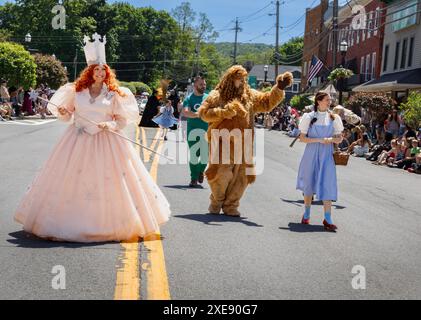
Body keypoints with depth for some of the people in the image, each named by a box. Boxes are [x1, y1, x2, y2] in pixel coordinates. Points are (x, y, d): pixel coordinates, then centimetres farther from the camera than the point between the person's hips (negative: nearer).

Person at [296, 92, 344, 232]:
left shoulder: (334, 118, 5)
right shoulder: (309, 117, 0)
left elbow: (340, 138, 8)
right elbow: (302, 138, -4)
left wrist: (331, 139, -15)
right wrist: (319, 140, -14)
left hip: (326, 155, 1)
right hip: (311, 154, 0)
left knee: (327, 184, -8)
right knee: (309, 183, 8)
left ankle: (327, 219, -6)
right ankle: (306, 215, 26)